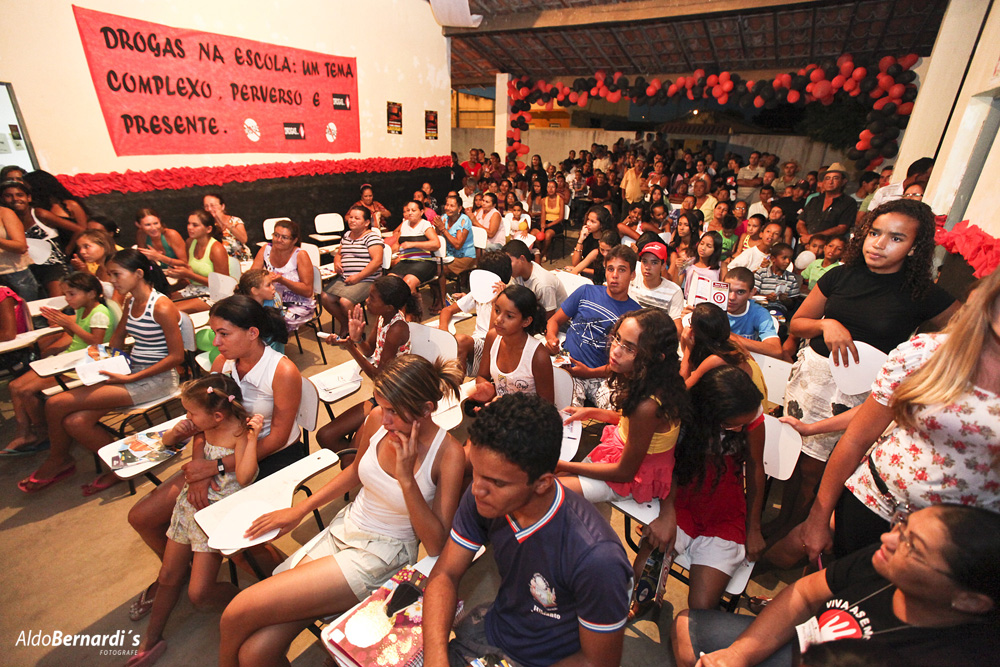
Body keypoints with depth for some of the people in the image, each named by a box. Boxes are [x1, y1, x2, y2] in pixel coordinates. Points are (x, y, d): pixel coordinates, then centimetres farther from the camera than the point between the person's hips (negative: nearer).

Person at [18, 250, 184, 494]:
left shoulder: (162, 307, -17)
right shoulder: (130, 302, 12)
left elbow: (177, 356, -18)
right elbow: (116, 342, 23)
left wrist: (130, 378, -17)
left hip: (156, 379, -8)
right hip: (131, 372, 8)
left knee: (57, 404, -11)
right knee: (75, 422, -10)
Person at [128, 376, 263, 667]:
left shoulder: (239, 433, -24)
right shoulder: (201, 426, -5)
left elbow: (244, 477, -34)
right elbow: (167, 443, 14)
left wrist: (252, 437, -39)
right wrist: (176, 432, -9)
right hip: (189, 504, 7)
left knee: (199, 593, -4)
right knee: (168, 577, 23)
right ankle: (151, 640, 45)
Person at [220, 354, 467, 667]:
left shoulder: (448, 453, -21)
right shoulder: (378, 420, -7)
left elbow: (435, 544, -17)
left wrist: (406, 478, -28)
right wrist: (300, 509, 11)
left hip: (383, 555, -5)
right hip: (343, 529, 5)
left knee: (238, 614, -12)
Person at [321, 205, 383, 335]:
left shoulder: (372, 236, -6)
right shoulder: (347, 235, 18)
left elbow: (377, 261, -17)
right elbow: (338, 253, 31)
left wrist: (357, 277, -19)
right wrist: (337, 262, 5)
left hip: (365, 280, -8)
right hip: (343, 278, 8)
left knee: (345, 302, -28)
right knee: (325, 298, -10)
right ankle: (345, 324, 10)